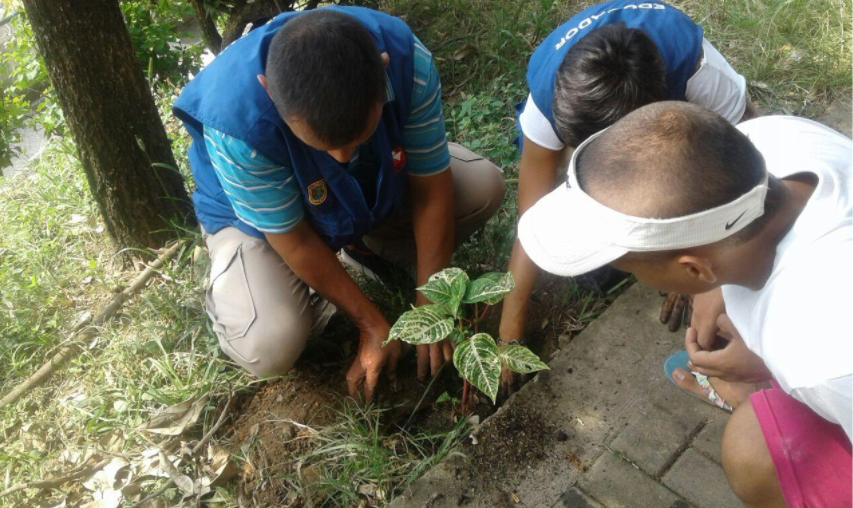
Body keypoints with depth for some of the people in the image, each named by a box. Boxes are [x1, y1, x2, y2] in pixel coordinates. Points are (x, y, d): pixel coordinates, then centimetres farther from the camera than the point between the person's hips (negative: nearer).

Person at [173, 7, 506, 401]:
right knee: (268, 349, -27)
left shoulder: (408, 61, -32)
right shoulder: (235, 122, -40)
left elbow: (431, 189, -19)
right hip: (255, 213, -3)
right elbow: (296, 242, -26)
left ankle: (370, 250, 9)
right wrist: (373, 326, -18)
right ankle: (229, 292, 10)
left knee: (485, 186, -14)